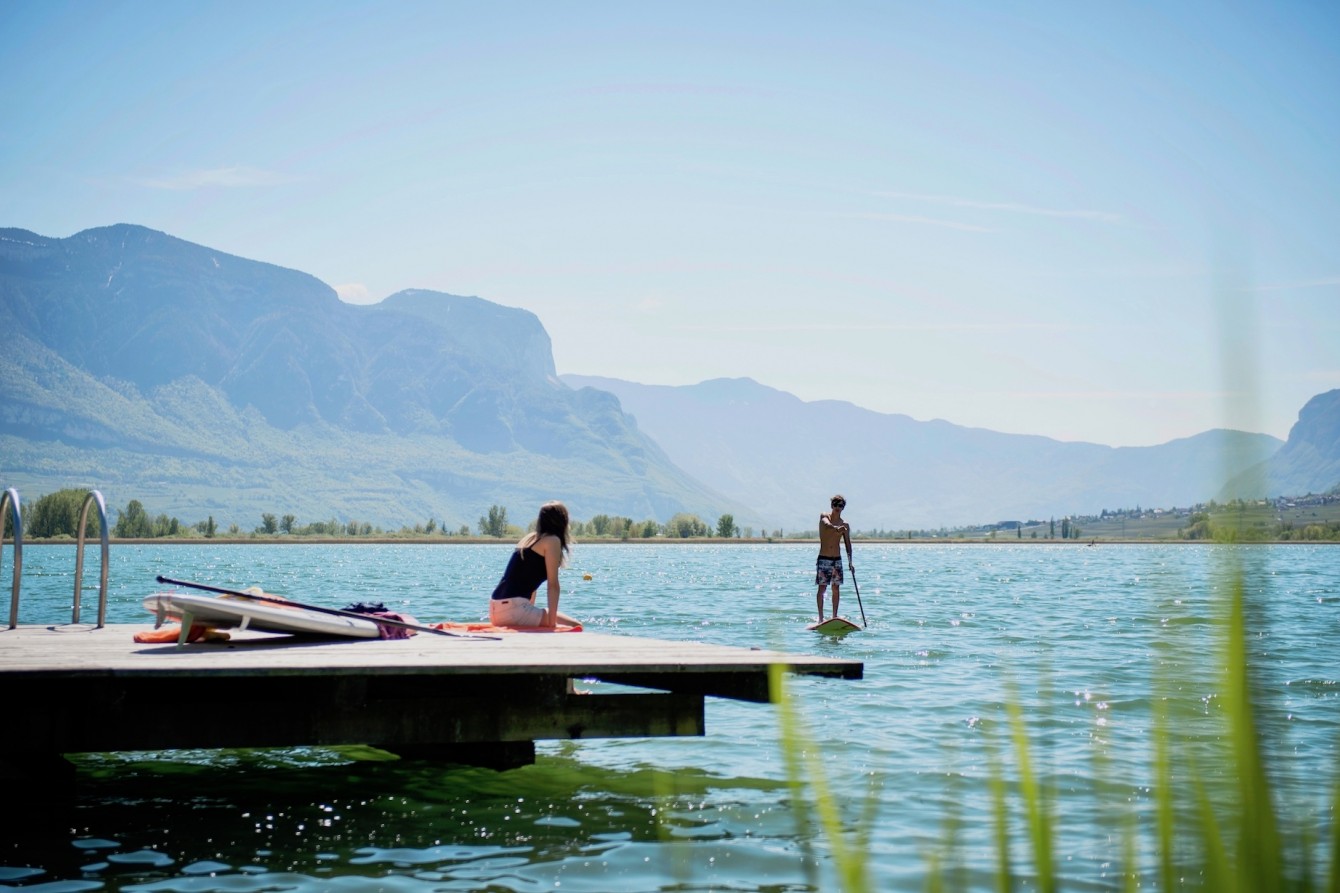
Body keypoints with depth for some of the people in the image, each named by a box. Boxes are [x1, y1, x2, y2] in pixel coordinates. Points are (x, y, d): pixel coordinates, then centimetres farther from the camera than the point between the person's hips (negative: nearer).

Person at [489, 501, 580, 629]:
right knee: (574, 626, -4)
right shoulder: (552, 540, -4)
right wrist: (552, 623, -11)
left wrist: (531, 613, 29)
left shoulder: (529, 538, 20)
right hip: (513, 609, -9)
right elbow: (553, 585, -9)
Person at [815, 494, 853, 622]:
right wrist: (836, 528, -50)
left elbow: (848, 544, 3)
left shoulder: (845, 525, 6)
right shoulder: (824, 517, -3)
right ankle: (821, 618, -7)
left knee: (836, 588, 5)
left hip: (837, 560, 4)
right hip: (823, 559, -4)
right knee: (822, 588, -8)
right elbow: (827, 524, -27)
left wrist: (850, 562, -9)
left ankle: (834, 617, 11)